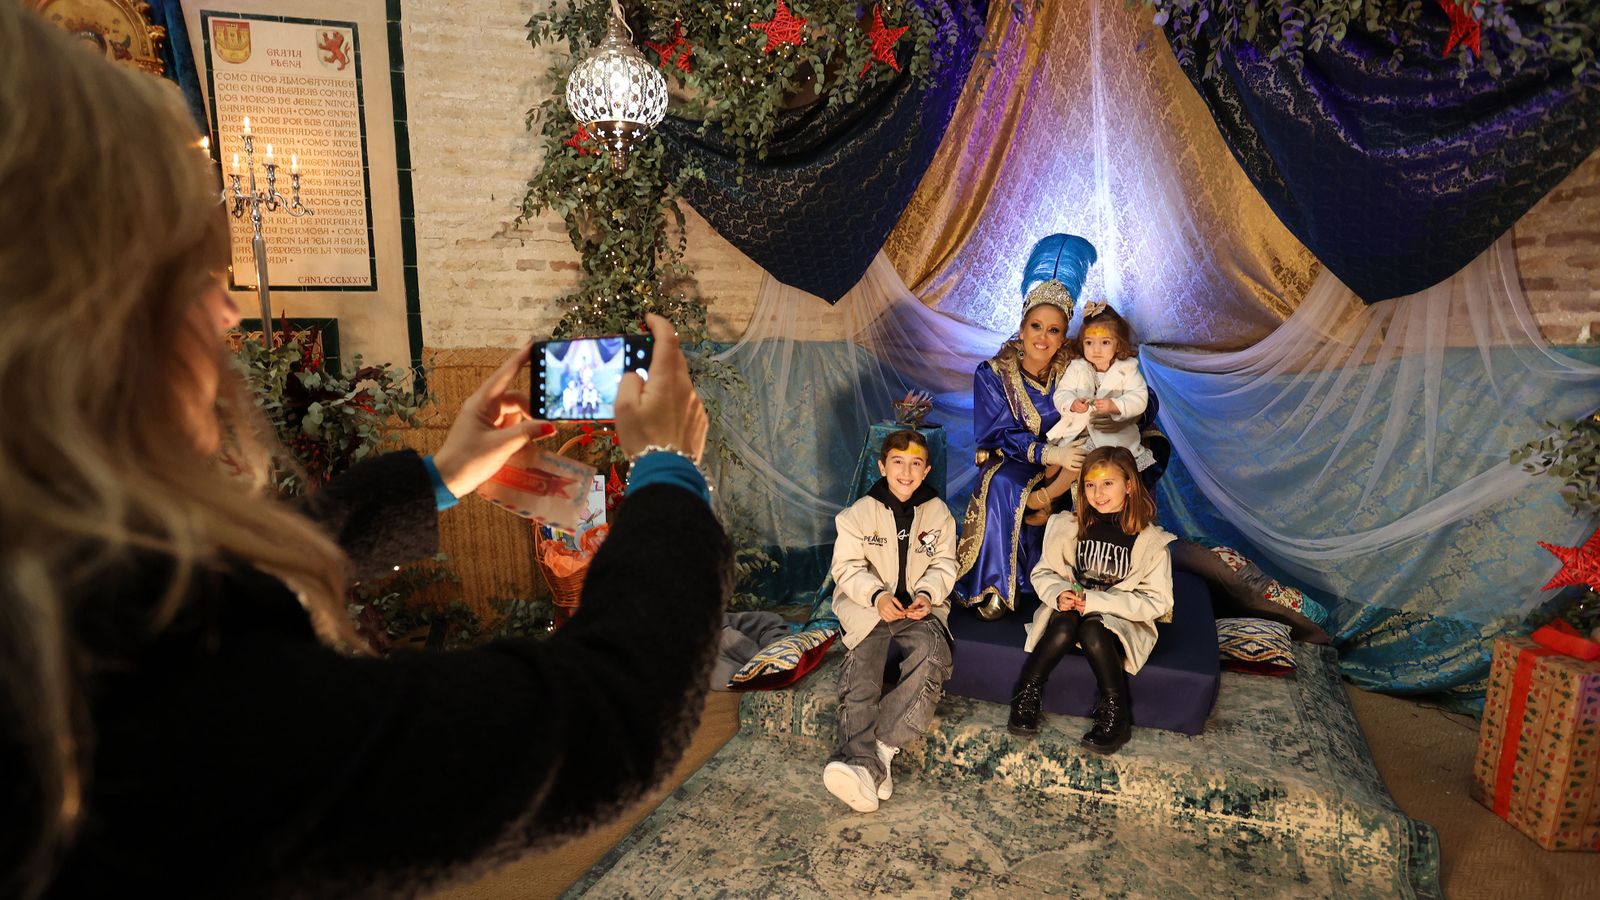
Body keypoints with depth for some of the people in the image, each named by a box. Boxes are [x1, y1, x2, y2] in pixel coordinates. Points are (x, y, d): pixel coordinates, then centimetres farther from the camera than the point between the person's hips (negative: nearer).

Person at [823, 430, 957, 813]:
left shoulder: (938, 512, 7)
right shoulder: (860, 512, 1)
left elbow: (944, 565, 9)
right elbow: (847, 567, -1)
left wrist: (927, 594, -12)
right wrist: (877, 595, -19)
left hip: (920, 607, 1)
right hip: (867, 607, -1)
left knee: (932, 656, -31)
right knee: (861, 669, -27)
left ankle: (880, 747, -34)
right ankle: (862, 763, -40)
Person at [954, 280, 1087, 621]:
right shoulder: (993, 373, -12)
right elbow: (1001, 436, -15)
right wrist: (1048, 454, -32)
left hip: (1060, 462, 2)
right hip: (1010, 461, -2)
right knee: (1002, 485, -33)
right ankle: (995, 583, -23)